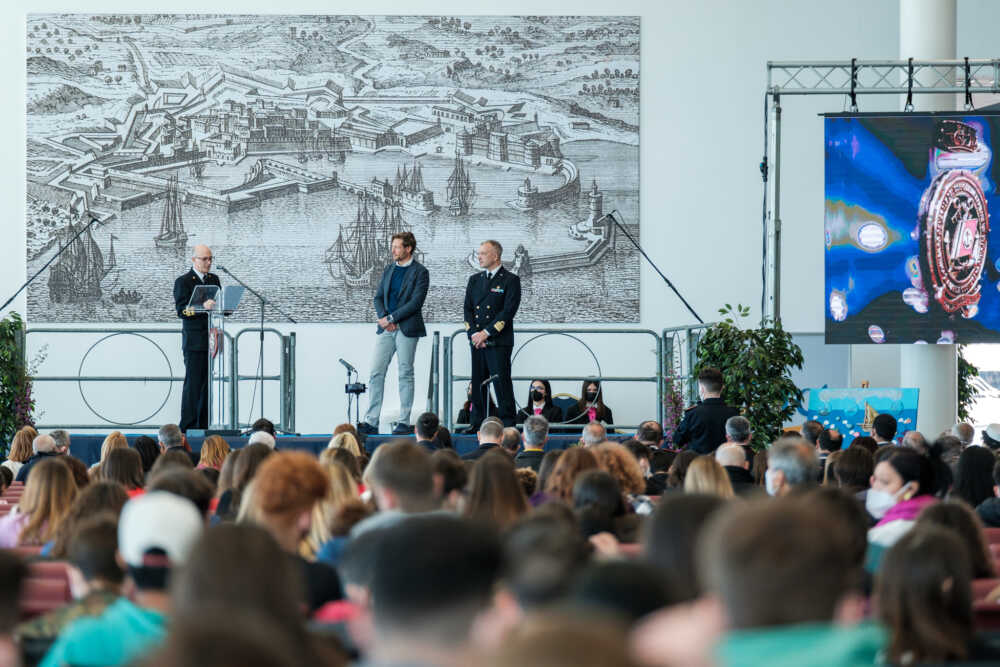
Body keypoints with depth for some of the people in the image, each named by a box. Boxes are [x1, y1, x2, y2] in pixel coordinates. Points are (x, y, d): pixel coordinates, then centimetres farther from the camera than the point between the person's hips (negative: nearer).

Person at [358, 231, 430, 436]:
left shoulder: (420, 272, -5)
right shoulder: (389, 270, 15)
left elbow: (416, 302, -12)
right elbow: (378, 297, 14)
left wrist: (391, 318, -13)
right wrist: (384, 318, -5)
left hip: (407, 328, -6)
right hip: (386, 328, 6)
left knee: (405, 375, 0)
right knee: (376, 373, -1)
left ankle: (404, 422, 6)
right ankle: (371, 422, -1)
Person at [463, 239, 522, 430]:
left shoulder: (510, 280, -2)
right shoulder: (474, 280, 16)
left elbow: (508, 311, -10)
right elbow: (468, 309, 11)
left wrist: (486, 332, -14)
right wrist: (474, 333, -4)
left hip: (498, 341, -5)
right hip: (476, 341, 5)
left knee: (501, 382, -7)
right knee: (478, 382, 7)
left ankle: (507, 422, -3)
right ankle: (477, 422, 12)